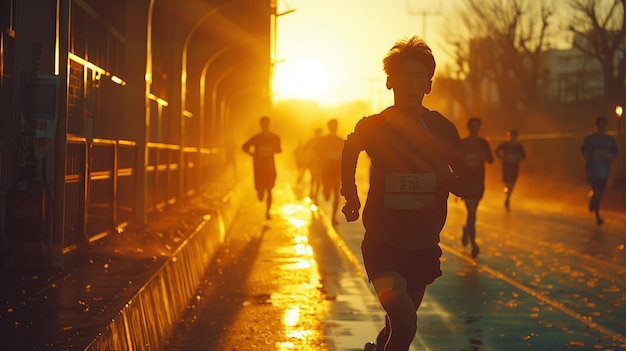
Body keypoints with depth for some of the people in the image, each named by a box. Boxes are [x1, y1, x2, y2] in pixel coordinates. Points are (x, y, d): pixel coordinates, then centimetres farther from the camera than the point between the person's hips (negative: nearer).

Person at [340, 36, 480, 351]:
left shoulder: (442, 130, -1)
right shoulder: (373, 128, -5)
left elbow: (472, 188, 2)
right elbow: (349, 150, 20)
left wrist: (449, 179, -19)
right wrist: (350, 194, 16)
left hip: (424, 248, 3)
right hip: (382, 245, -3)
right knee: (404, 325, -25)